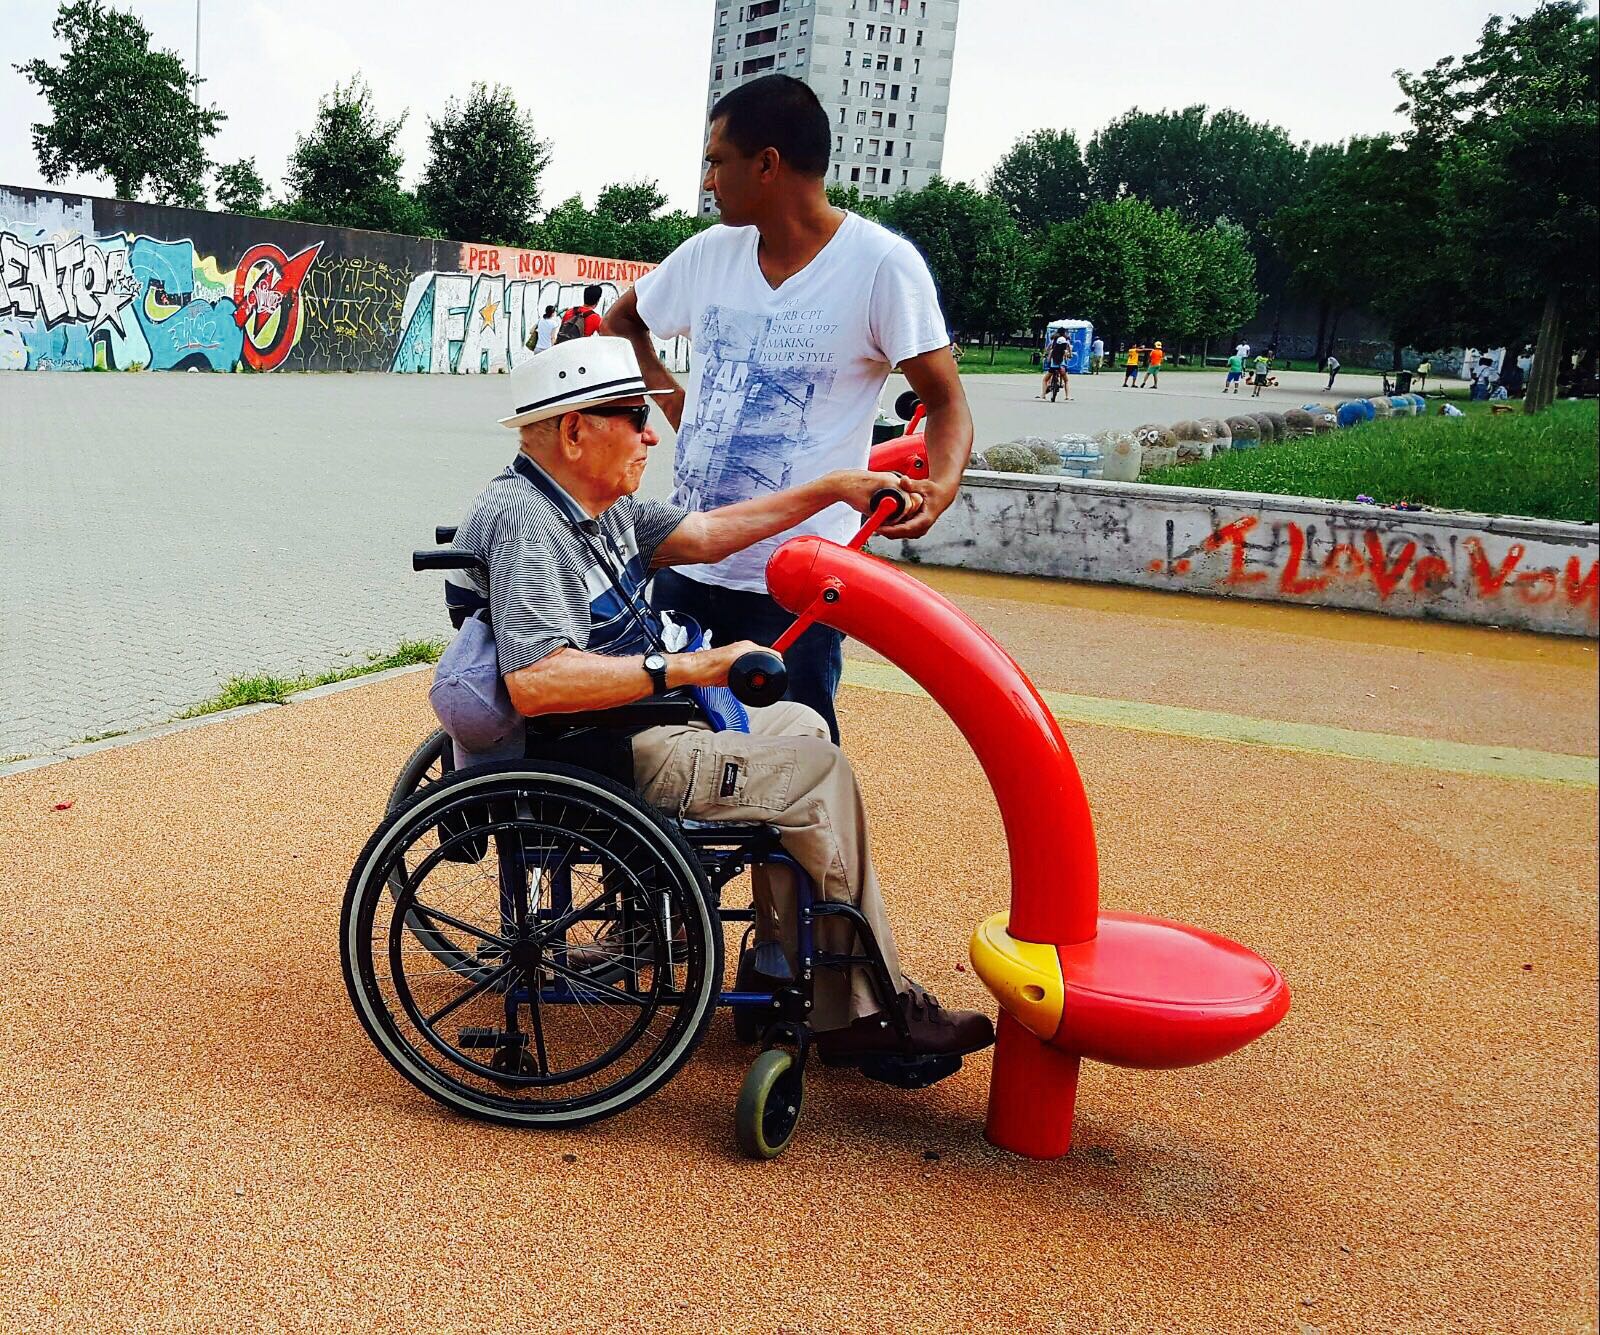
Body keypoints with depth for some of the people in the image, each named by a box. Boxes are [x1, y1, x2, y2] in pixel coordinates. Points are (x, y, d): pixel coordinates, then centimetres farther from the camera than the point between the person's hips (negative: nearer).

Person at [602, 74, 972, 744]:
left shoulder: (882, 264, -9)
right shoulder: (710, 253, 8)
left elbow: (946, 403, -7)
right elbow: (619, 322, 26)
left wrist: (940, 487, -27)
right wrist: (672, 398, 10)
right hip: (686, 566, 6)